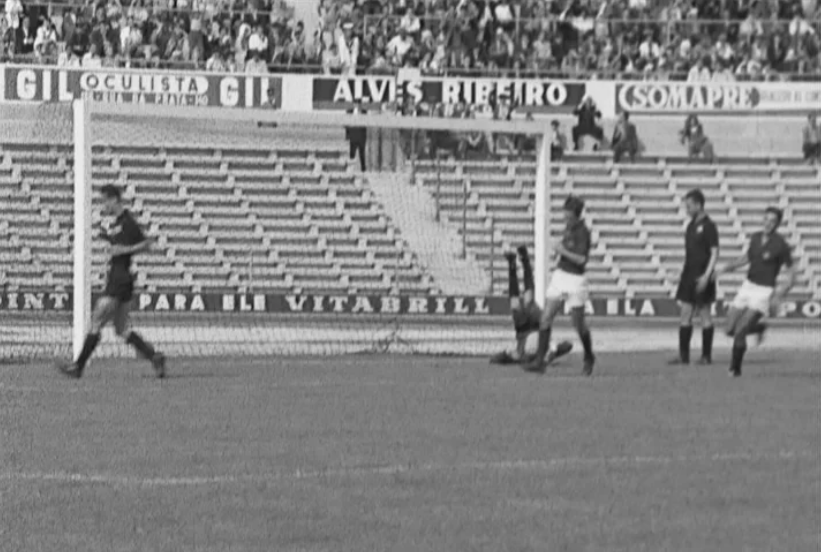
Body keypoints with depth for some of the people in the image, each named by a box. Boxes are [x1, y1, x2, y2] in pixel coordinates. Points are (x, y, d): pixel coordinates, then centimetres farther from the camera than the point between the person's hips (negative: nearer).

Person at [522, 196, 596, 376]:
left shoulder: (583, 233, -18)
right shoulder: (569, 227, 6)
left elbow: (582, 260, -28)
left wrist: (563, 251, -23)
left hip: (575, 280, -7)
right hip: (559, 275, 7)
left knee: (579, 324, 7)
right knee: (546, 319, -3)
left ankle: (589, 358, 31)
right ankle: (540, 361, -4)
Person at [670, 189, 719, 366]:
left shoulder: (708, 226, -11)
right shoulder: (691, 225, 13)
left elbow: (714, 253, -14)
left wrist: (706, 275, -21)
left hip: (702, 277, -8)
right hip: (689, 275, 8)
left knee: (705, 315, -1)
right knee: (684, 314, 5)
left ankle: (706, 355, 4)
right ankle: (683, 356, 6)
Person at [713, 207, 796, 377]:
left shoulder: (781, 245, -16)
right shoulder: (755, 237, 2)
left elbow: (791, 274, -10)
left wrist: (779, 296, -20)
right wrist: (726, 268, 6)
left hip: (764, 292, -6)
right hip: (747, 287, 6)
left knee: (740, 331, -17)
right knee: (730, 330, 8)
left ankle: (735, 368, 4)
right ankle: (759, 328, 37)